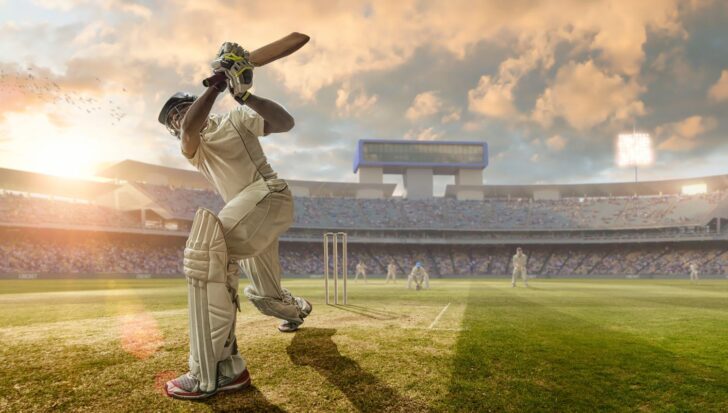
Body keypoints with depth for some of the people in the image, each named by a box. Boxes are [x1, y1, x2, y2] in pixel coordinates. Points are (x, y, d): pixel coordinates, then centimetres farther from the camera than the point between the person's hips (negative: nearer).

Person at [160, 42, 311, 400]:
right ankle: (297, 309, 57)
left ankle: (215, 372, -36)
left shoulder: (236, 118, 7)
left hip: (268, 196, -8)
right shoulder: (191, 149, 19)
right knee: (263, 294, 19)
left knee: (205, 250, -31)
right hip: (250, 211, 8)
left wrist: (245, 95, -21)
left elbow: (285, 122, -9)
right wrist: (218, 82, -15)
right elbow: (190, 128, -9)